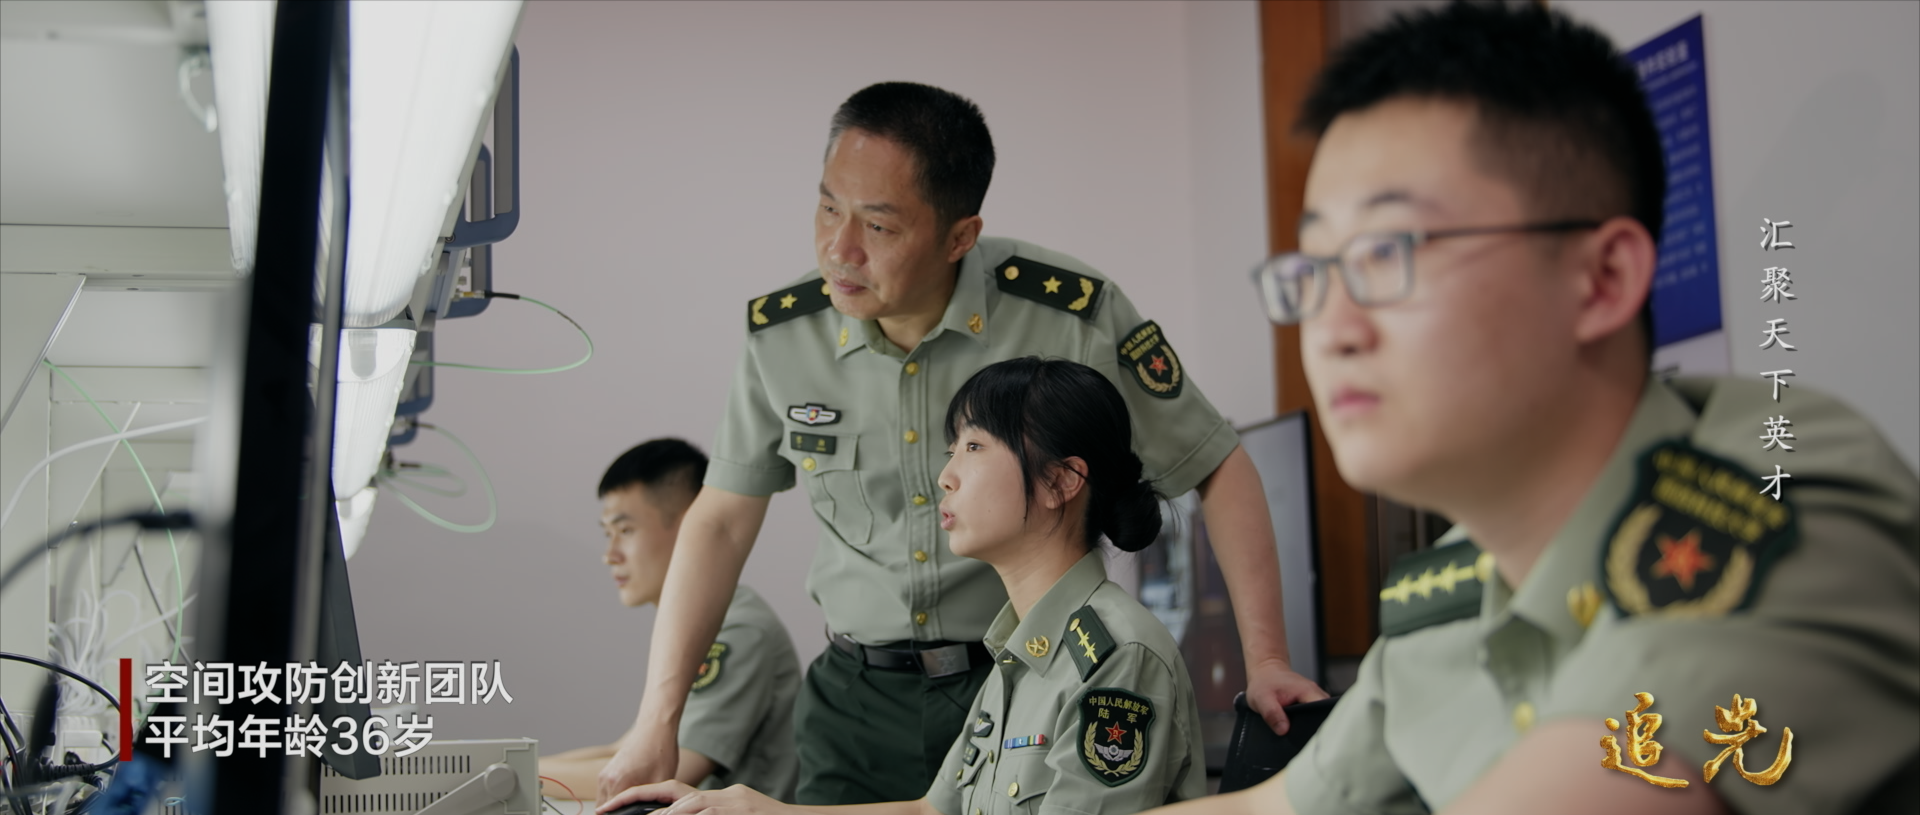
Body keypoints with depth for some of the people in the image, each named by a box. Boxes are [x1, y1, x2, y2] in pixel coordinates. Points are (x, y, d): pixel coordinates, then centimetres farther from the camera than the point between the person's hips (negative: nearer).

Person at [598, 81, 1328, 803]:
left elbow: (1217, 468, -5)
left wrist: (1265, 658, -13)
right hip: (861, 699, 3)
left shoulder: (1074, 317, -15)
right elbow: (721, 522, 6)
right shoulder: (780, 335, -5)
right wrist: (656, 724, 3)